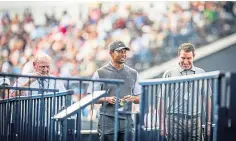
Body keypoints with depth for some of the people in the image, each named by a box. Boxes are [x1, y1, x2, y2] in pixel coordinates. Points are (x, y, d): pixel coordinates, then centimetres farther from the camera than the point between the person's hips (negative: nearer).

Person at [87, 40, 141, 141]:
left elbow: (139, 98, 16)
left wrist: (132, 98, -7)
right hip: (108, 121, -3)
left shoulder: (133, 73, 14)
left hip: (126, 120, 4)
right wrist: (106, 99, -15)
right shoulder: (101, 73, 2)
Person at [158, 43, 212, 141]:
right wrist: (162, 123, -3)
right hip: (174, 119, -2)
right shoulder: (169, 73, 5)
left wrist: (208, 122, 7)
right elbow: (162, 99, 3)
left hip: (195, 121, 2)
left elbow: (207, 99, 12)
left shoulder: (201, 73, 11)